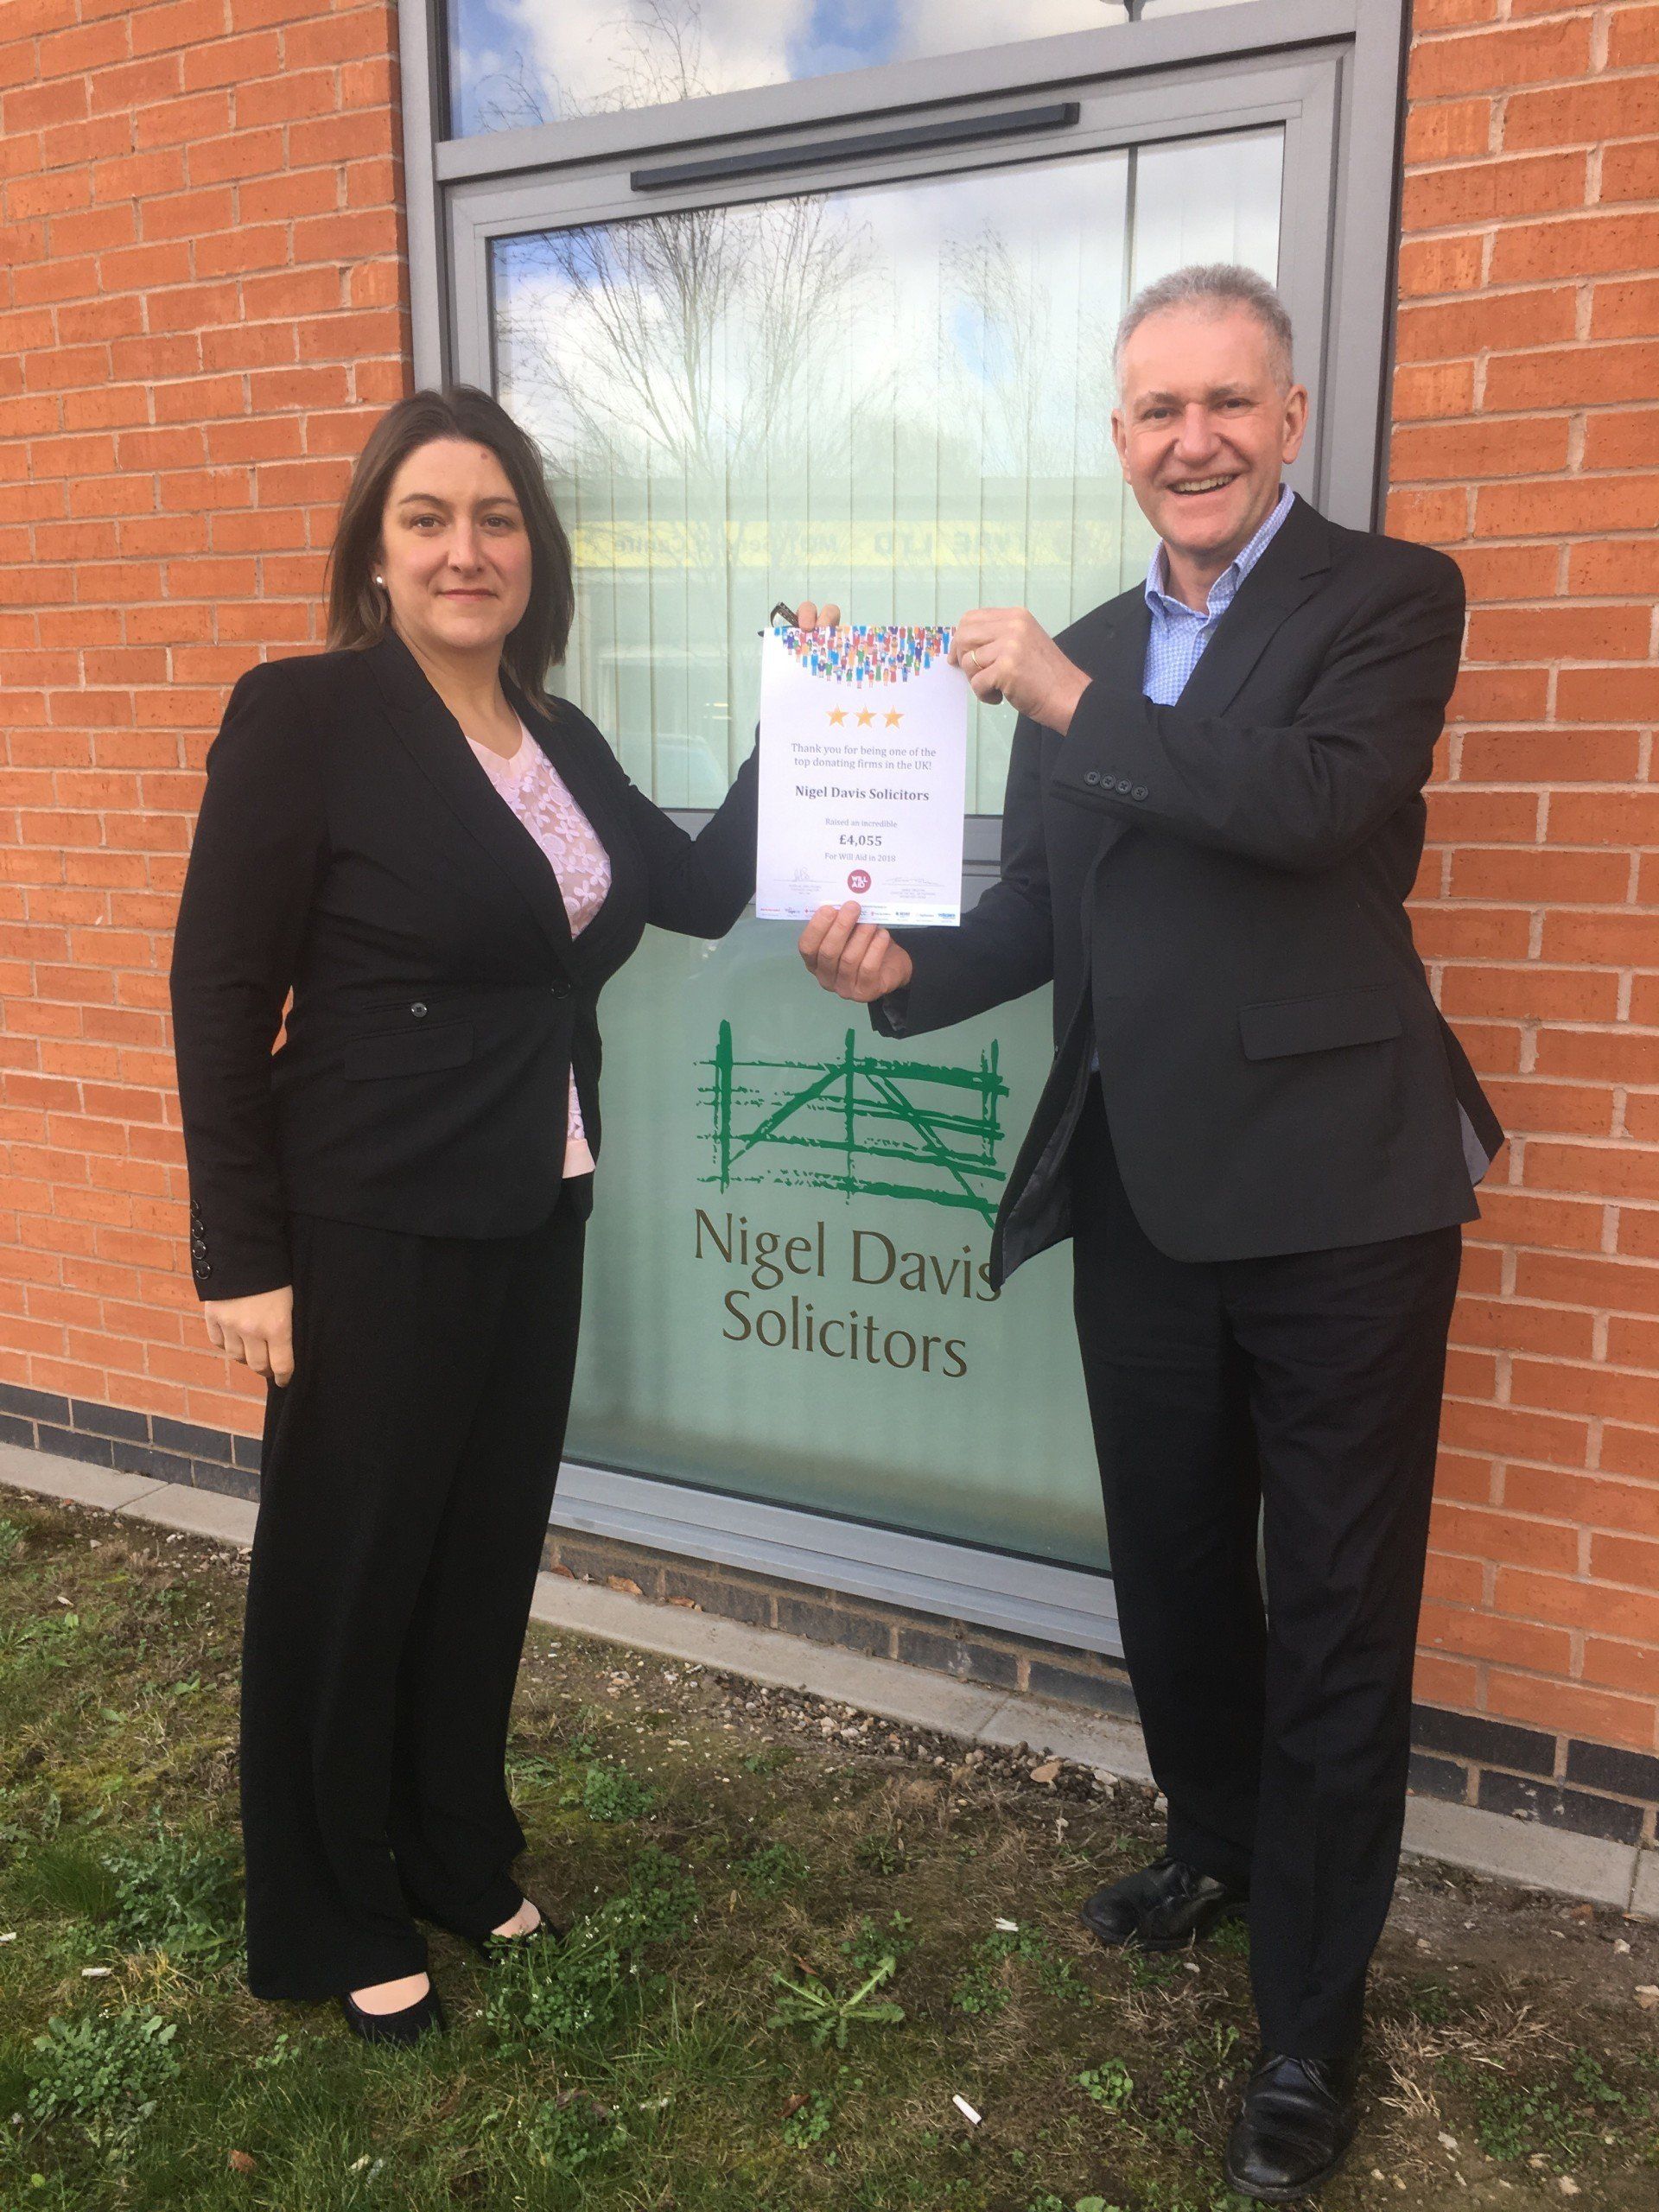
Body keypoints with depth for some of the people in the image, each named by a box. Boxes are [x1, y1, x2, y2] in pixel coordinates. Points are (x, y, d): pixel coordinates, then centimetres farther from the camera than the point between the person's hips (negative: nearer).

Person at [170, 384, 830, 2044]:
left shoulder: (559, 739, 8)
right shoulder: (302, 714, -12)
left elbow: (704, 892, 12)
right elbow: (219, 996, -13)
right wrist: (242, 1256, -15)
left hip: (533, 1220, 7)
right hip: (371, 1229, -6)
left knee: (489, 1553, 17)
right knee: (348, 1571, 9)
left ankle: (456, 1861, 40)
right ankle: (324, 1928, 32)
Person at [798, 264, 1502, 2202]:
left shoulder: (1387, 596, -3)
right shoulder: (1080, 657, 13)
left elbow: (1314, 806, -22)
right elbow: (1038, 912, 12)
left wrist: (1075, 699, -17)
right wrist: (907, 966, -6)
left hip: (1336, 1190, -5)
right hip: (1140, 1192, 6)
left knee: (1335, 1607, 6)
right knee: (1170, 1567, 20)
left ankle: (1309, 2022, 24)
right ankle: (1216, 1840, 47)